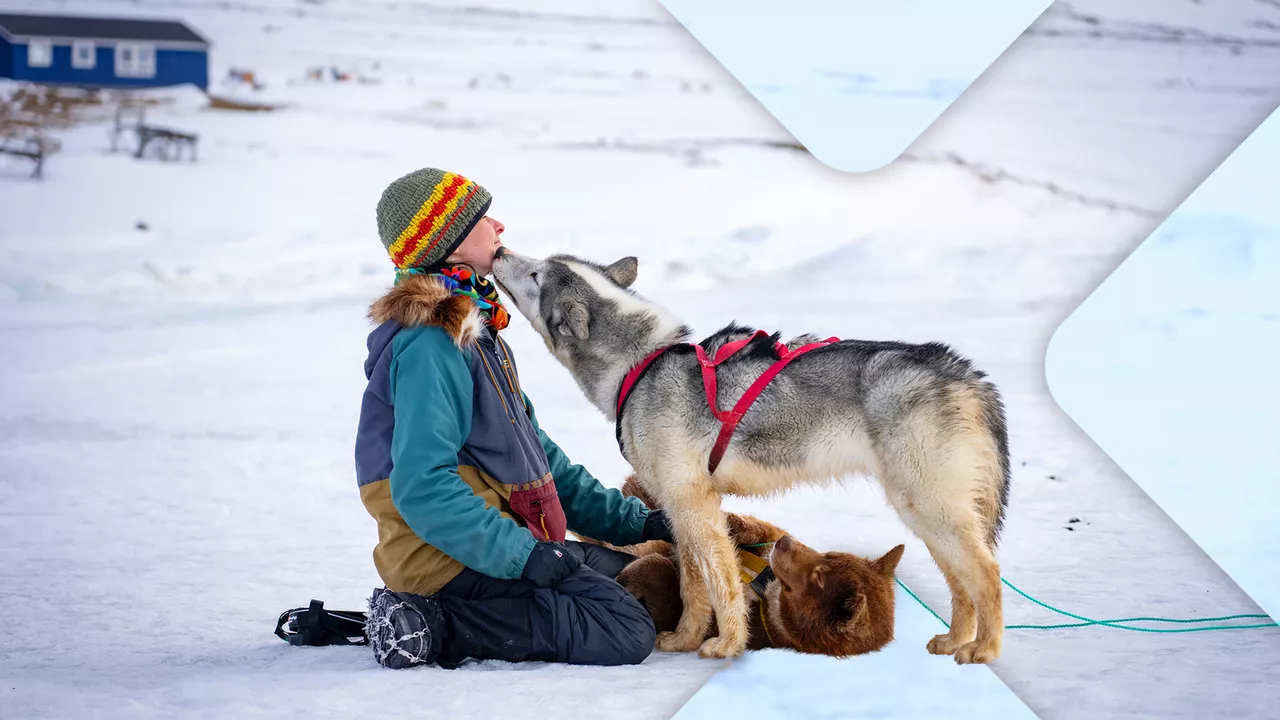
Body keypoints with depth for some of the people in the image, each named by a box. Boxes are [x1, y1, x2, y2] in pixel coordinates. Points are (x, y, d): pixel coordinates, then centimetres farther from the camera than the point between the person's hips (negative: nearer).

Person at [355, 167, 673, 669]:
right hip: (449, 552, -10)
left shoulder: (474, 329, 16)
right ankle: (436, 628, -14)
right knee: (627, 633, -18)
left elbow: (533, 452, 20)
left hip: (494, 539, 10)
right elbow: (421, 487, -26)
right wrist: (522, 554, -27)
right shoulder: (431, 344, -17)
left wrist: (633, 520, 13)